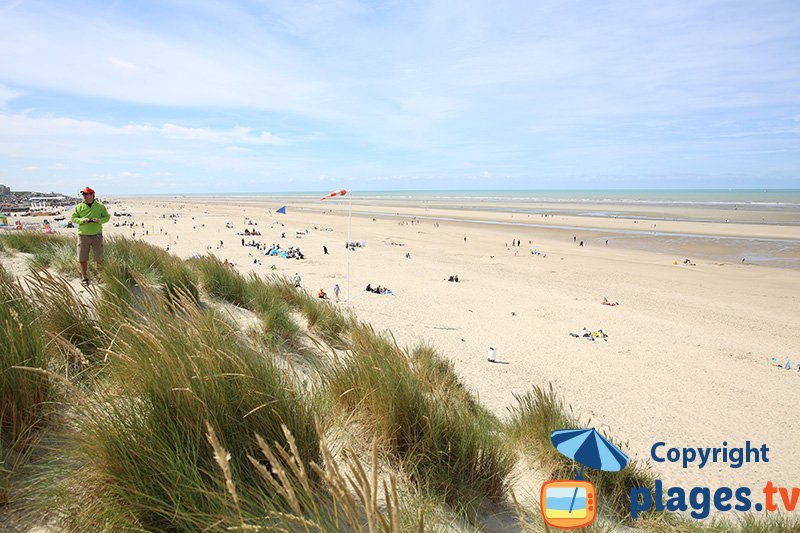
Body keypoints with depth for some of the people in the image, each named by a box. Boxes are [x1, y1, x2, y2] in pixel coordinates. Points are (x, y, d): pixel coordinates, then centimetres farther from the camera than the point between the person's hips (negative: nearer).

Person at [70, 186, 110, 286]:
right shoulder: (79, 207, 5)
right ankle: (84, 278, 17)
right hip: (83, 235, 1)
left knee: (99, 258, 4)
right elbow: (73, 218, 6)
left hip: (97, 235, -1)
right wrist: (81, 220, -14)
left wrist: (99, 220, -13)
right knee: (82, 259, 3)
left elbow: (107, 217, 7)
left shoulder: (100, 206, 4)